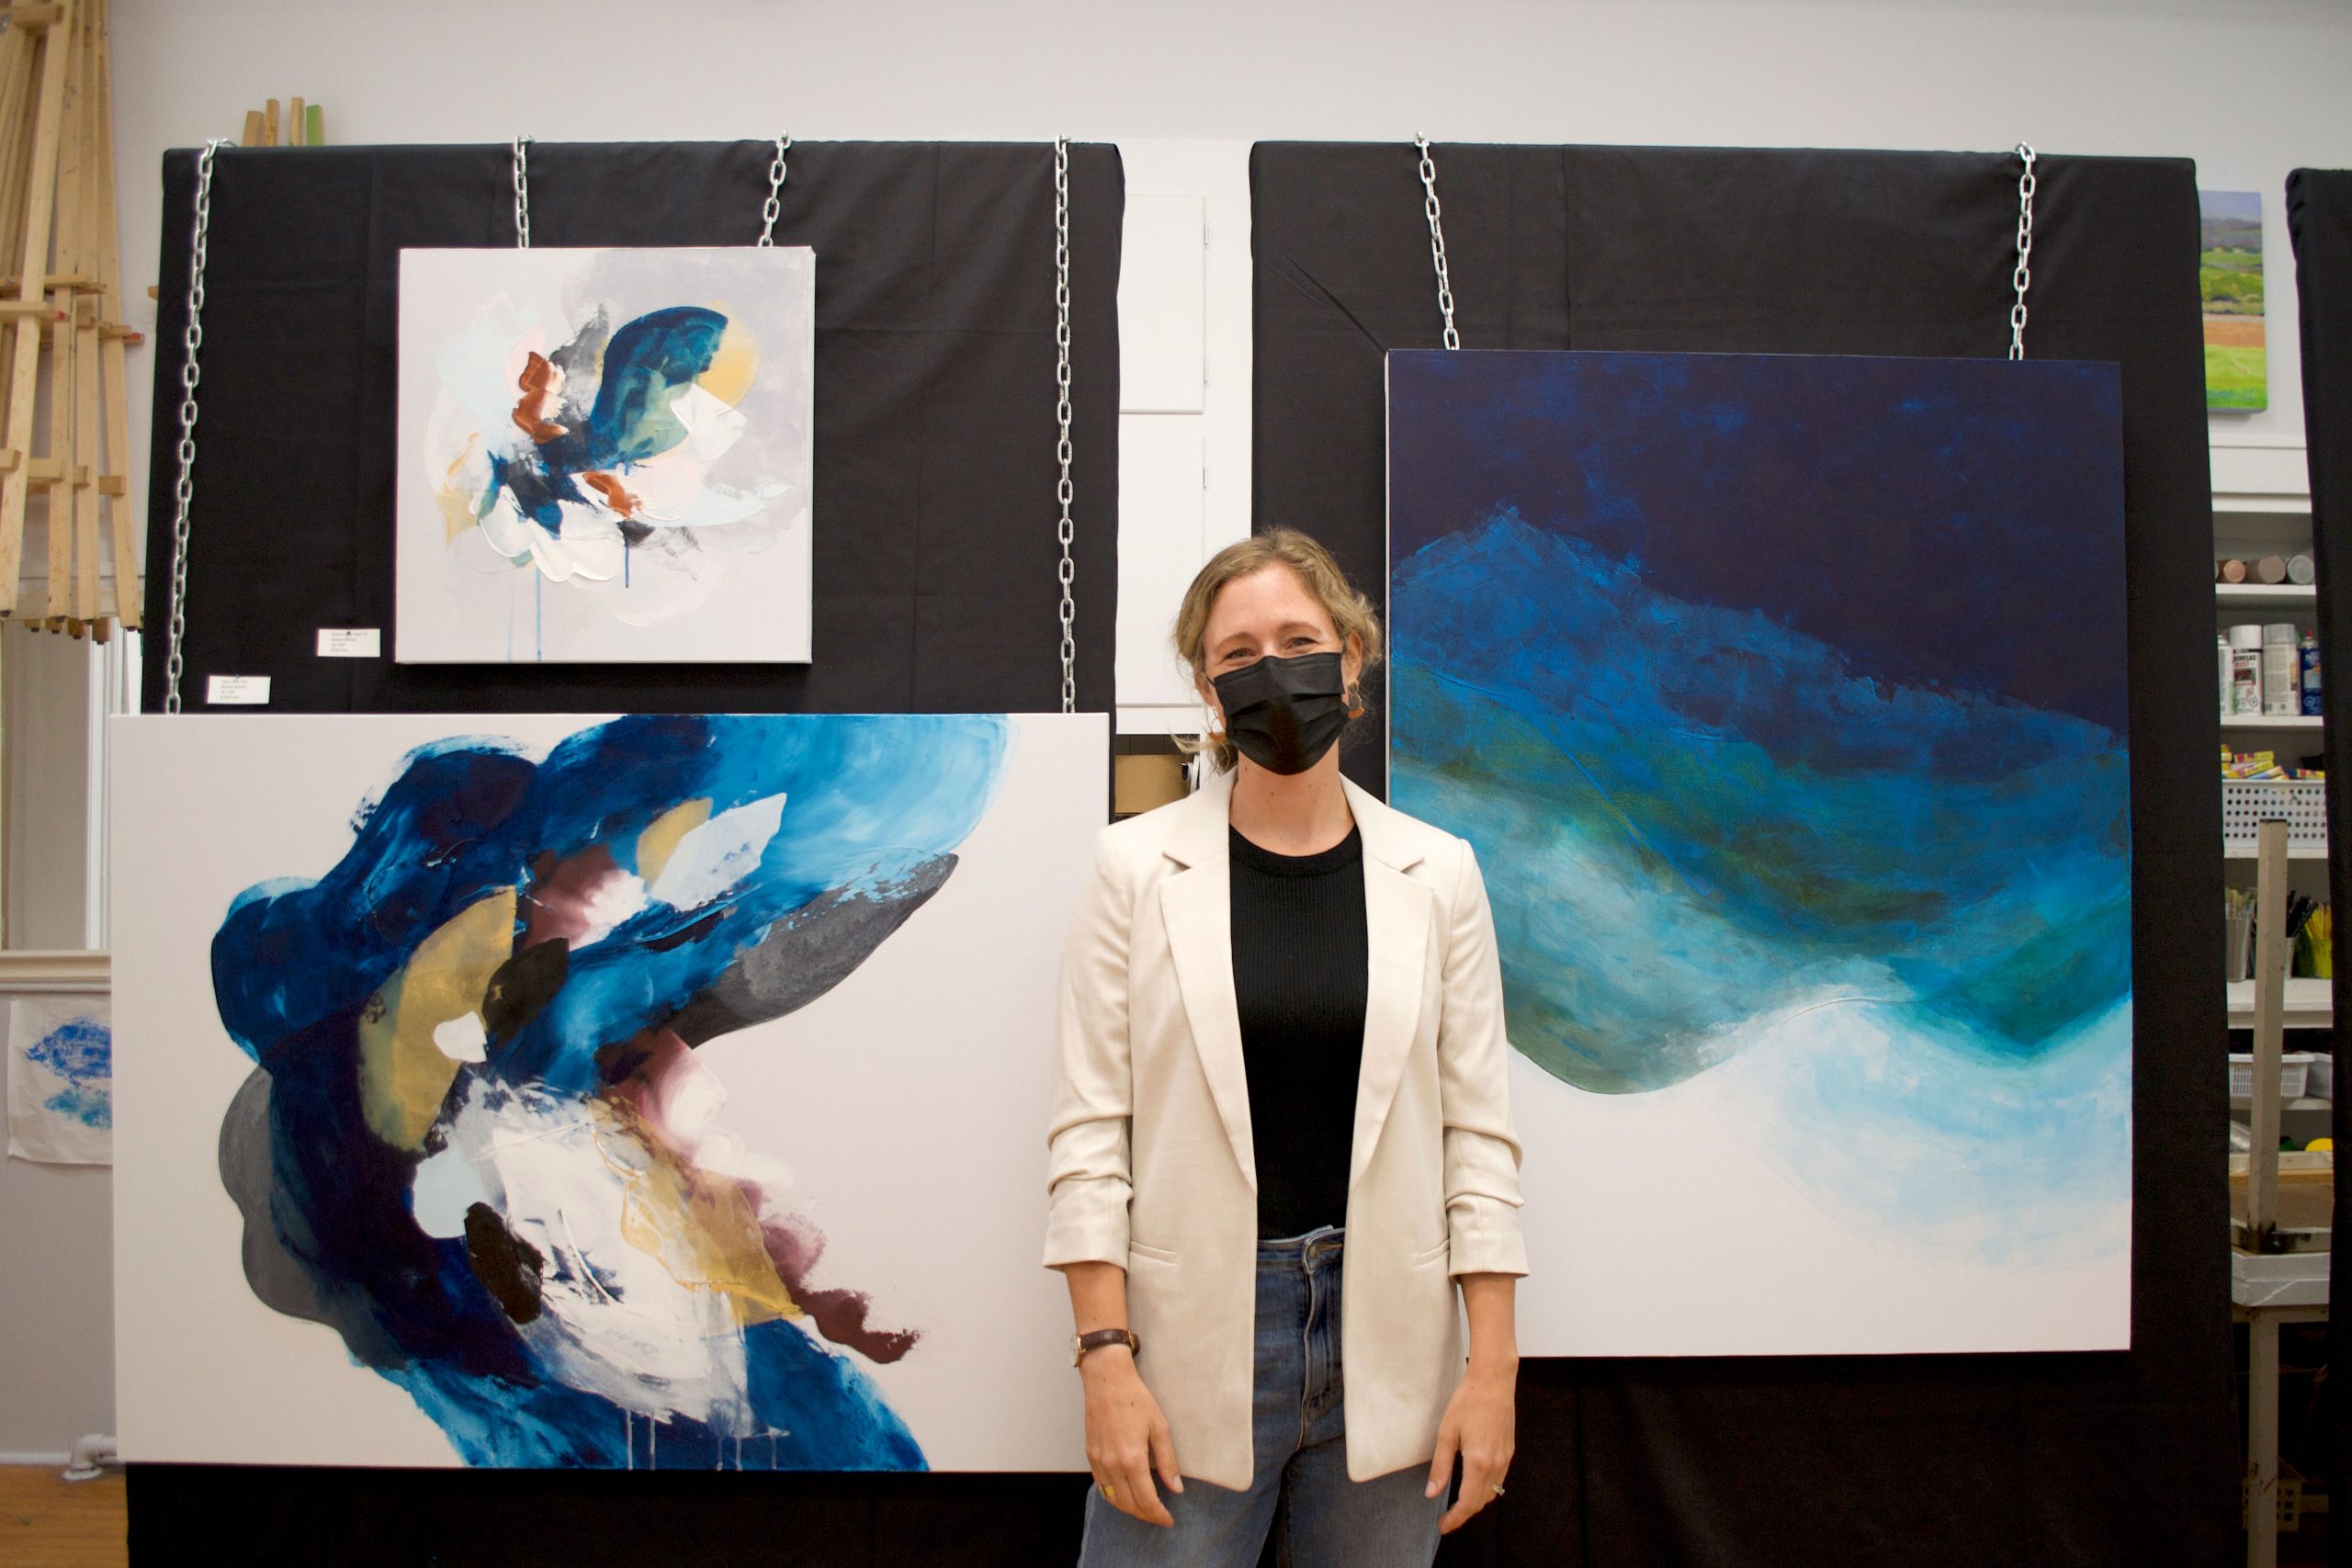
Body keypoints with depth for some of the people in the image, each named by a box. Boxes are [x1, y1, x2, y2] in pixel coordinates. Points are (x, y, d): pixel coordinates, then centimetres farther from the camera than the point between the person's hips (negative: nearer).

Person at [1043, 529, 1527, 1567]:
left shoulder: (1436, 873, 2)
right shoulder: (1136, 867, -2)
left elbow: (1478, 1128, 3)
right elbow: (1088, 1127, -4)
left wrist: (1492, 1364, -1)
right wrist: (1105, 1358, -9)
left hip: (1388, 1335, 2)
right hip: (1193, 1339, -1)